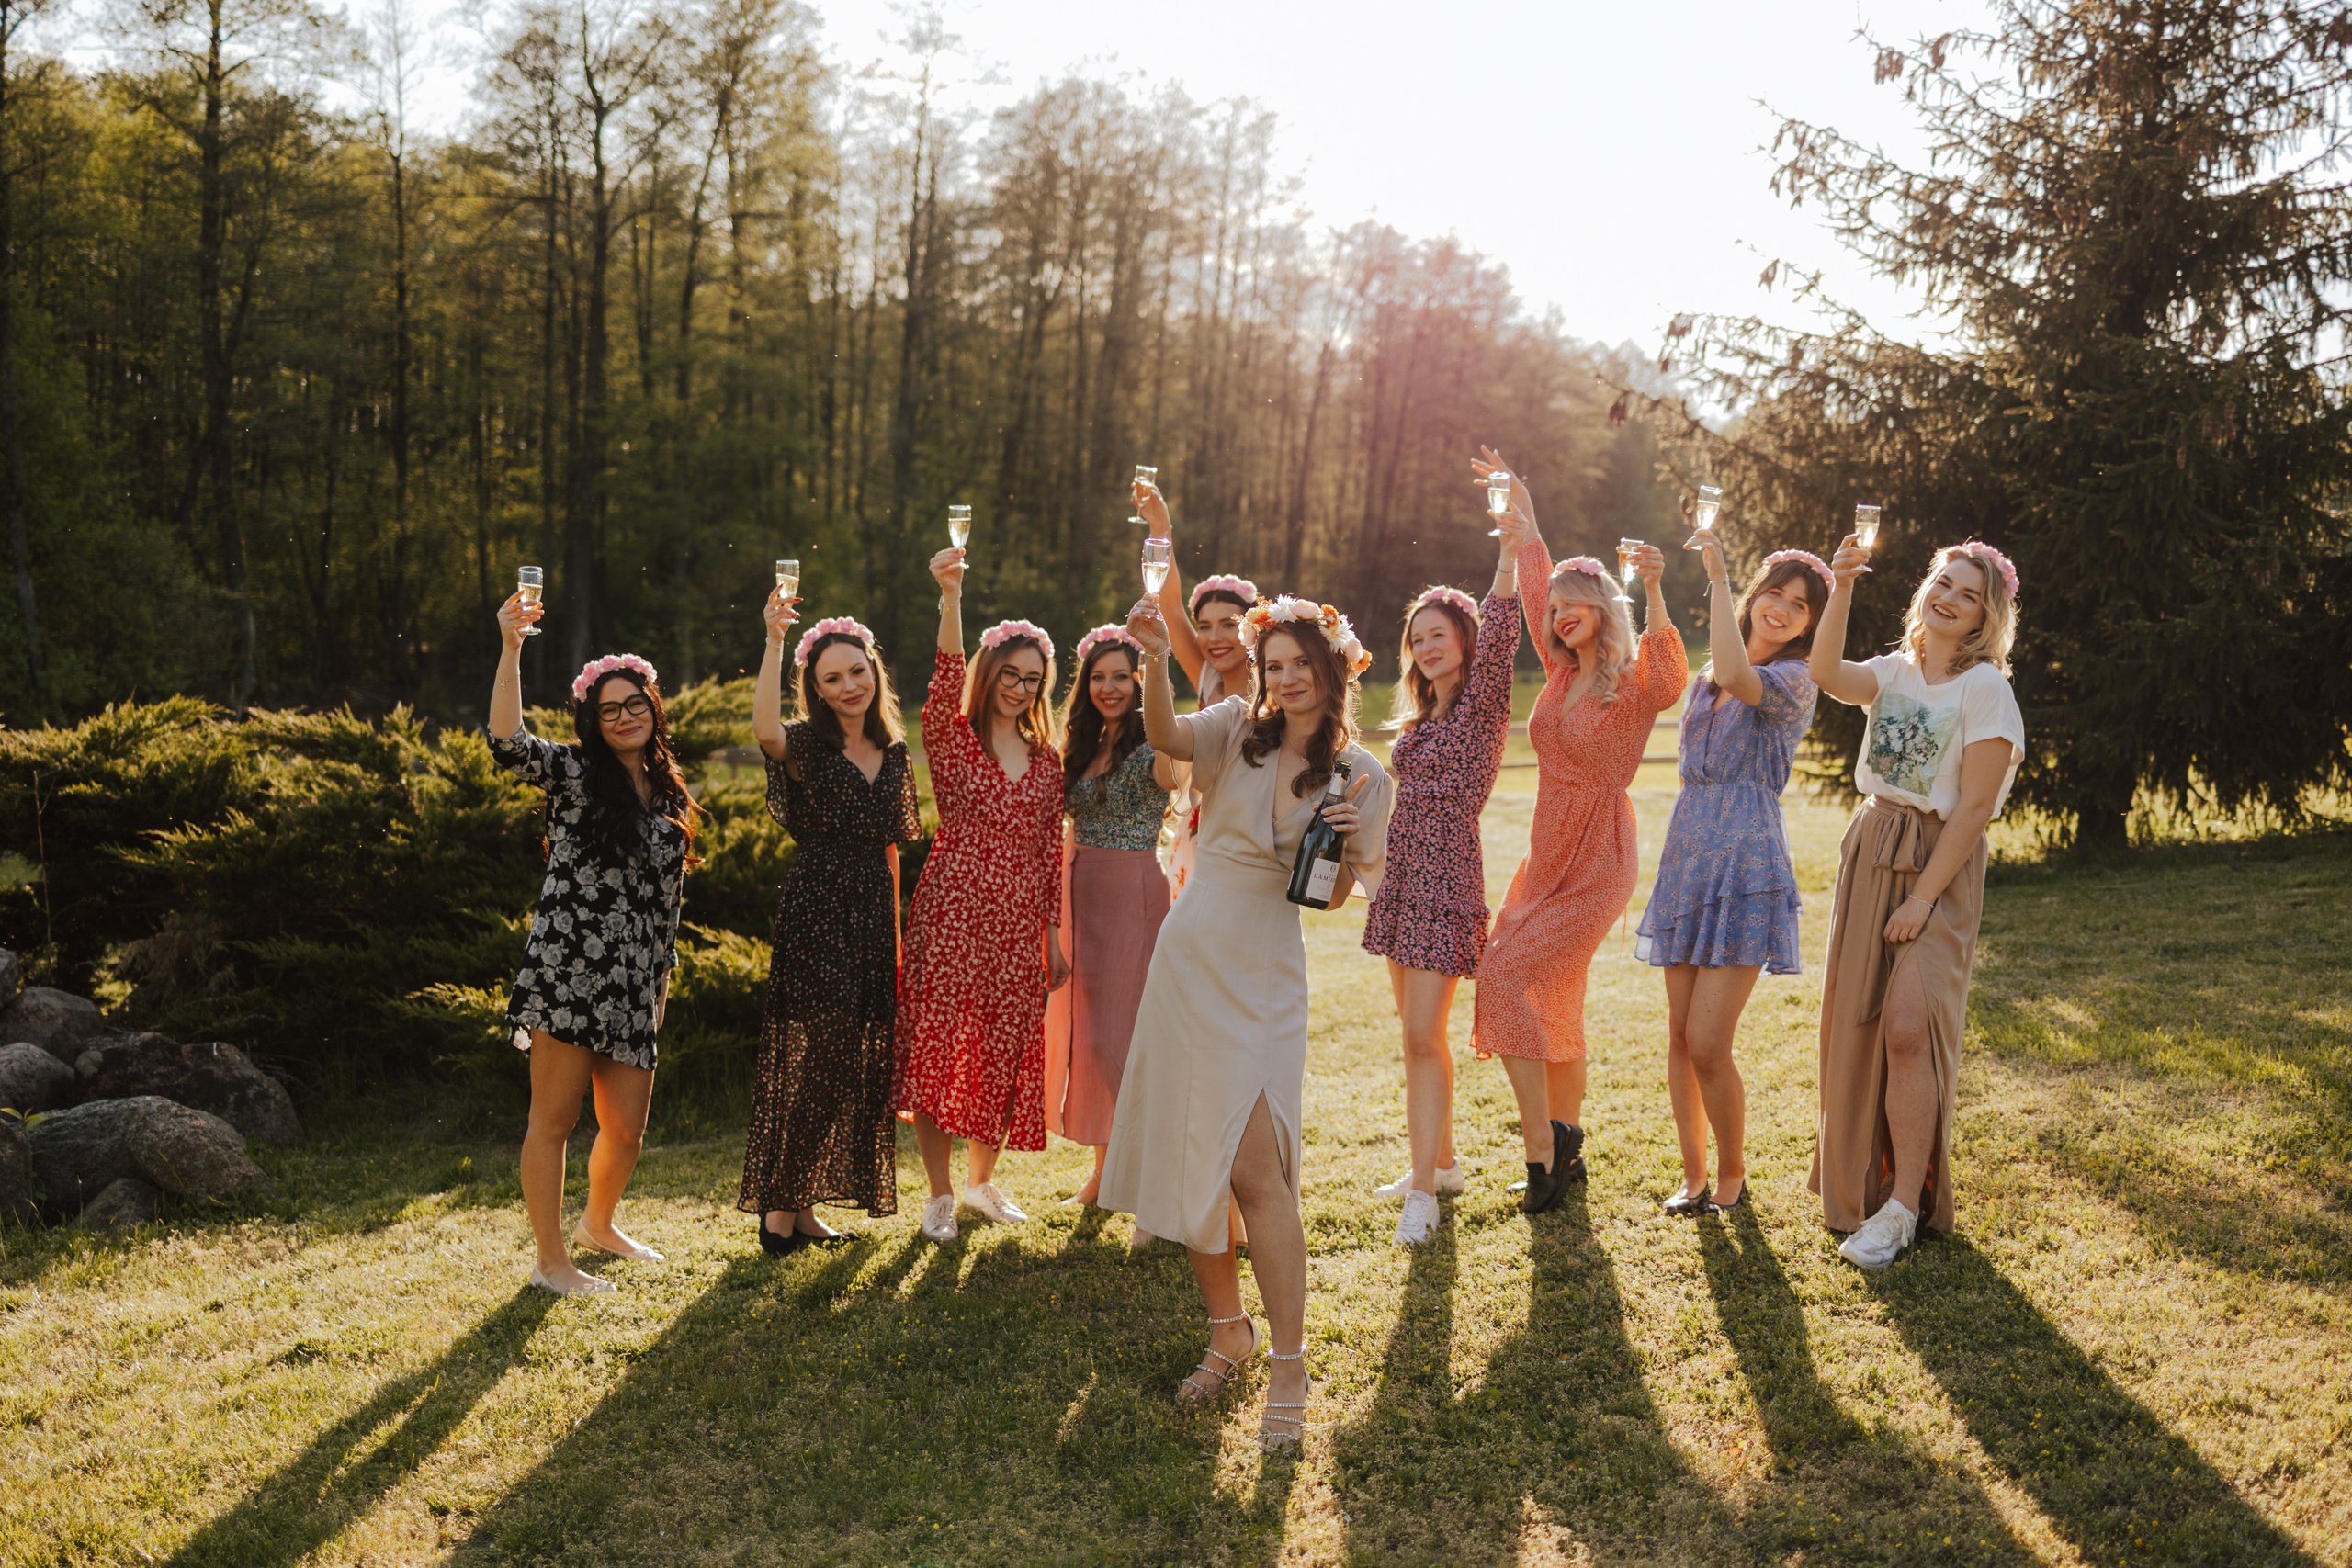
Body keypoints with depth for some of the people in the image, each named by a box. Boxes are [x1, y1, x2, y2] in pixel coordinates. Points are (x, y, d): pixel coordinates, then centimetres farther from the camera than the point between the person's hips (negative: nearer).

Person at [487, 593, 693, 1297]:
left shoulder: (671, 798, 15)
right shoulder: (574, 775, 0)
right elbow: (507, 743, -21)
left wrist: (664, 976, 21)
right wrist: (511, 649, -28)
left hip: (633, 984, 6)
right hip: (568, 973, -5)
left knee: (627, 1129, 12)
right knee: (554, 1121, -1)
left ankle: (598, 1224, 39)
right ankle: (550, 1260, 12)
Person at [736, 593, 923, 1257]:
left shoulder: (892, 751, 14)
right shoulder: (806, 745, -3)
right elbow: (765, 730, -29)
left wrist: (895, 925, 16)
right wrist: (774, 639, -28)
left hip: (874, 913, 6)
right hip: (814, 911, -6)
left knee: (862, 1062, 8)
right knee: (814, 1056, -7)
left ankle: (803, 1205, 19)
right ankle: (779, 1202, 6)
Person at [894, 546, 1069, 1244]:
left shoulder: (1046, 760, 12)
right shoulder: (952, 738, -1)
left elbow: (1050, 852, 14)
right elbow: (946, 678, -22)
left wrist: (1054, 936, 12)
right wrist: (951, 599, -37)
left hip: (1016, 923, 4)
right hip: (952, 911, -4)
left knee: (1005, 1053, 9)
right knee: (938, 1047, -3)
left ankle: (981, 1179, 29)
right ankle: (939, 1195, 11)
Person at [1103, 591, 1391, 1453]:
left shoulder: (1362, 777, 1)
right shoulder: (1237, 728, 0)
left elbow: (1335, 896, 5)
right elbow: (1165, 737, -21)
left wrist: (1345, 843, -16)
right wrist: (1155, 662, -38)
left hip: (1267, 977, -2)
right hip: (1188, 959, 2)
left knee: (1255, 1165, -13)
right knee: (1188, 1158, 9)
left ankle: (1289, 1367, -3)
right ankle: (1227, 1330, 28)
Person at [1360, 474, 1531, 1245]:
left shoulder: (1483, 703, -6)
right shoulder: (1422, 718, 16)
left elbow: (1496, 639, -23)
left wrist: (1509, 555, -30)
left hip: (1446, 877, -8)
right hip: (1401, 875, 8)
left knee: (1422, 1036, -11)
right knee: (1419, 1031, 14)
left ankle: (1423, 1193, -8)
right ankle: (1440, 1161, 27)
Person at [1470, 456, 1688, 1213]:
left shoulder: (1633, 685, -13)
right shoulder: (1561, 672, 7)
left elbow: (1670, 677, -37)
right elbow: (1534, 584, 16)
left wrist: (1653, 592, -47)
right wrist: (1522, 509, 20)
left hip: (1597, 866, -8)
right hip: (1547, 857, 8)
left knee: (1506, 975, -14)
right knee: (1552, 1005, 11)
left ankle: (1546, 1144, -5)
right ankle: (1562, 1154, 23)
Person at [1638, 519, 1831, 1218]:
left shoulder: (1792, 681, -4)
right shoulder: (1706, 681, 16)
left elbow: (1737, 674, -28)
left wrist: (1717, 576, -20)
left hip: (1745, 866, -6)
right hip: (1686, 857, 7)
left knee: (1707, 1042, -10)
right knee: (1680, 1036, 7)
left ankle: (1732, 1177, 12)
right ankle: (1693, 1175, 21)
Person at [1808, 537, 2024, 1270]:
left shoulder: (1984, 687, -9)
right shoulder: (1894, 671, 8)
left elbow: (1974, 806, -13)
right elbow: (1828, 674, -14)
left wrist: (1923, 897, -16)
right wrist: (1842, 590, -25)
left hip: (1939, 864, -6)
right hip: (1869, 851, 6)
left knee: (1907, 1026, -16)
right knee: (1857, 1024, 7)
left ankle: (1904, 1207, -4)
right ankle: (1865, 1180, 25)